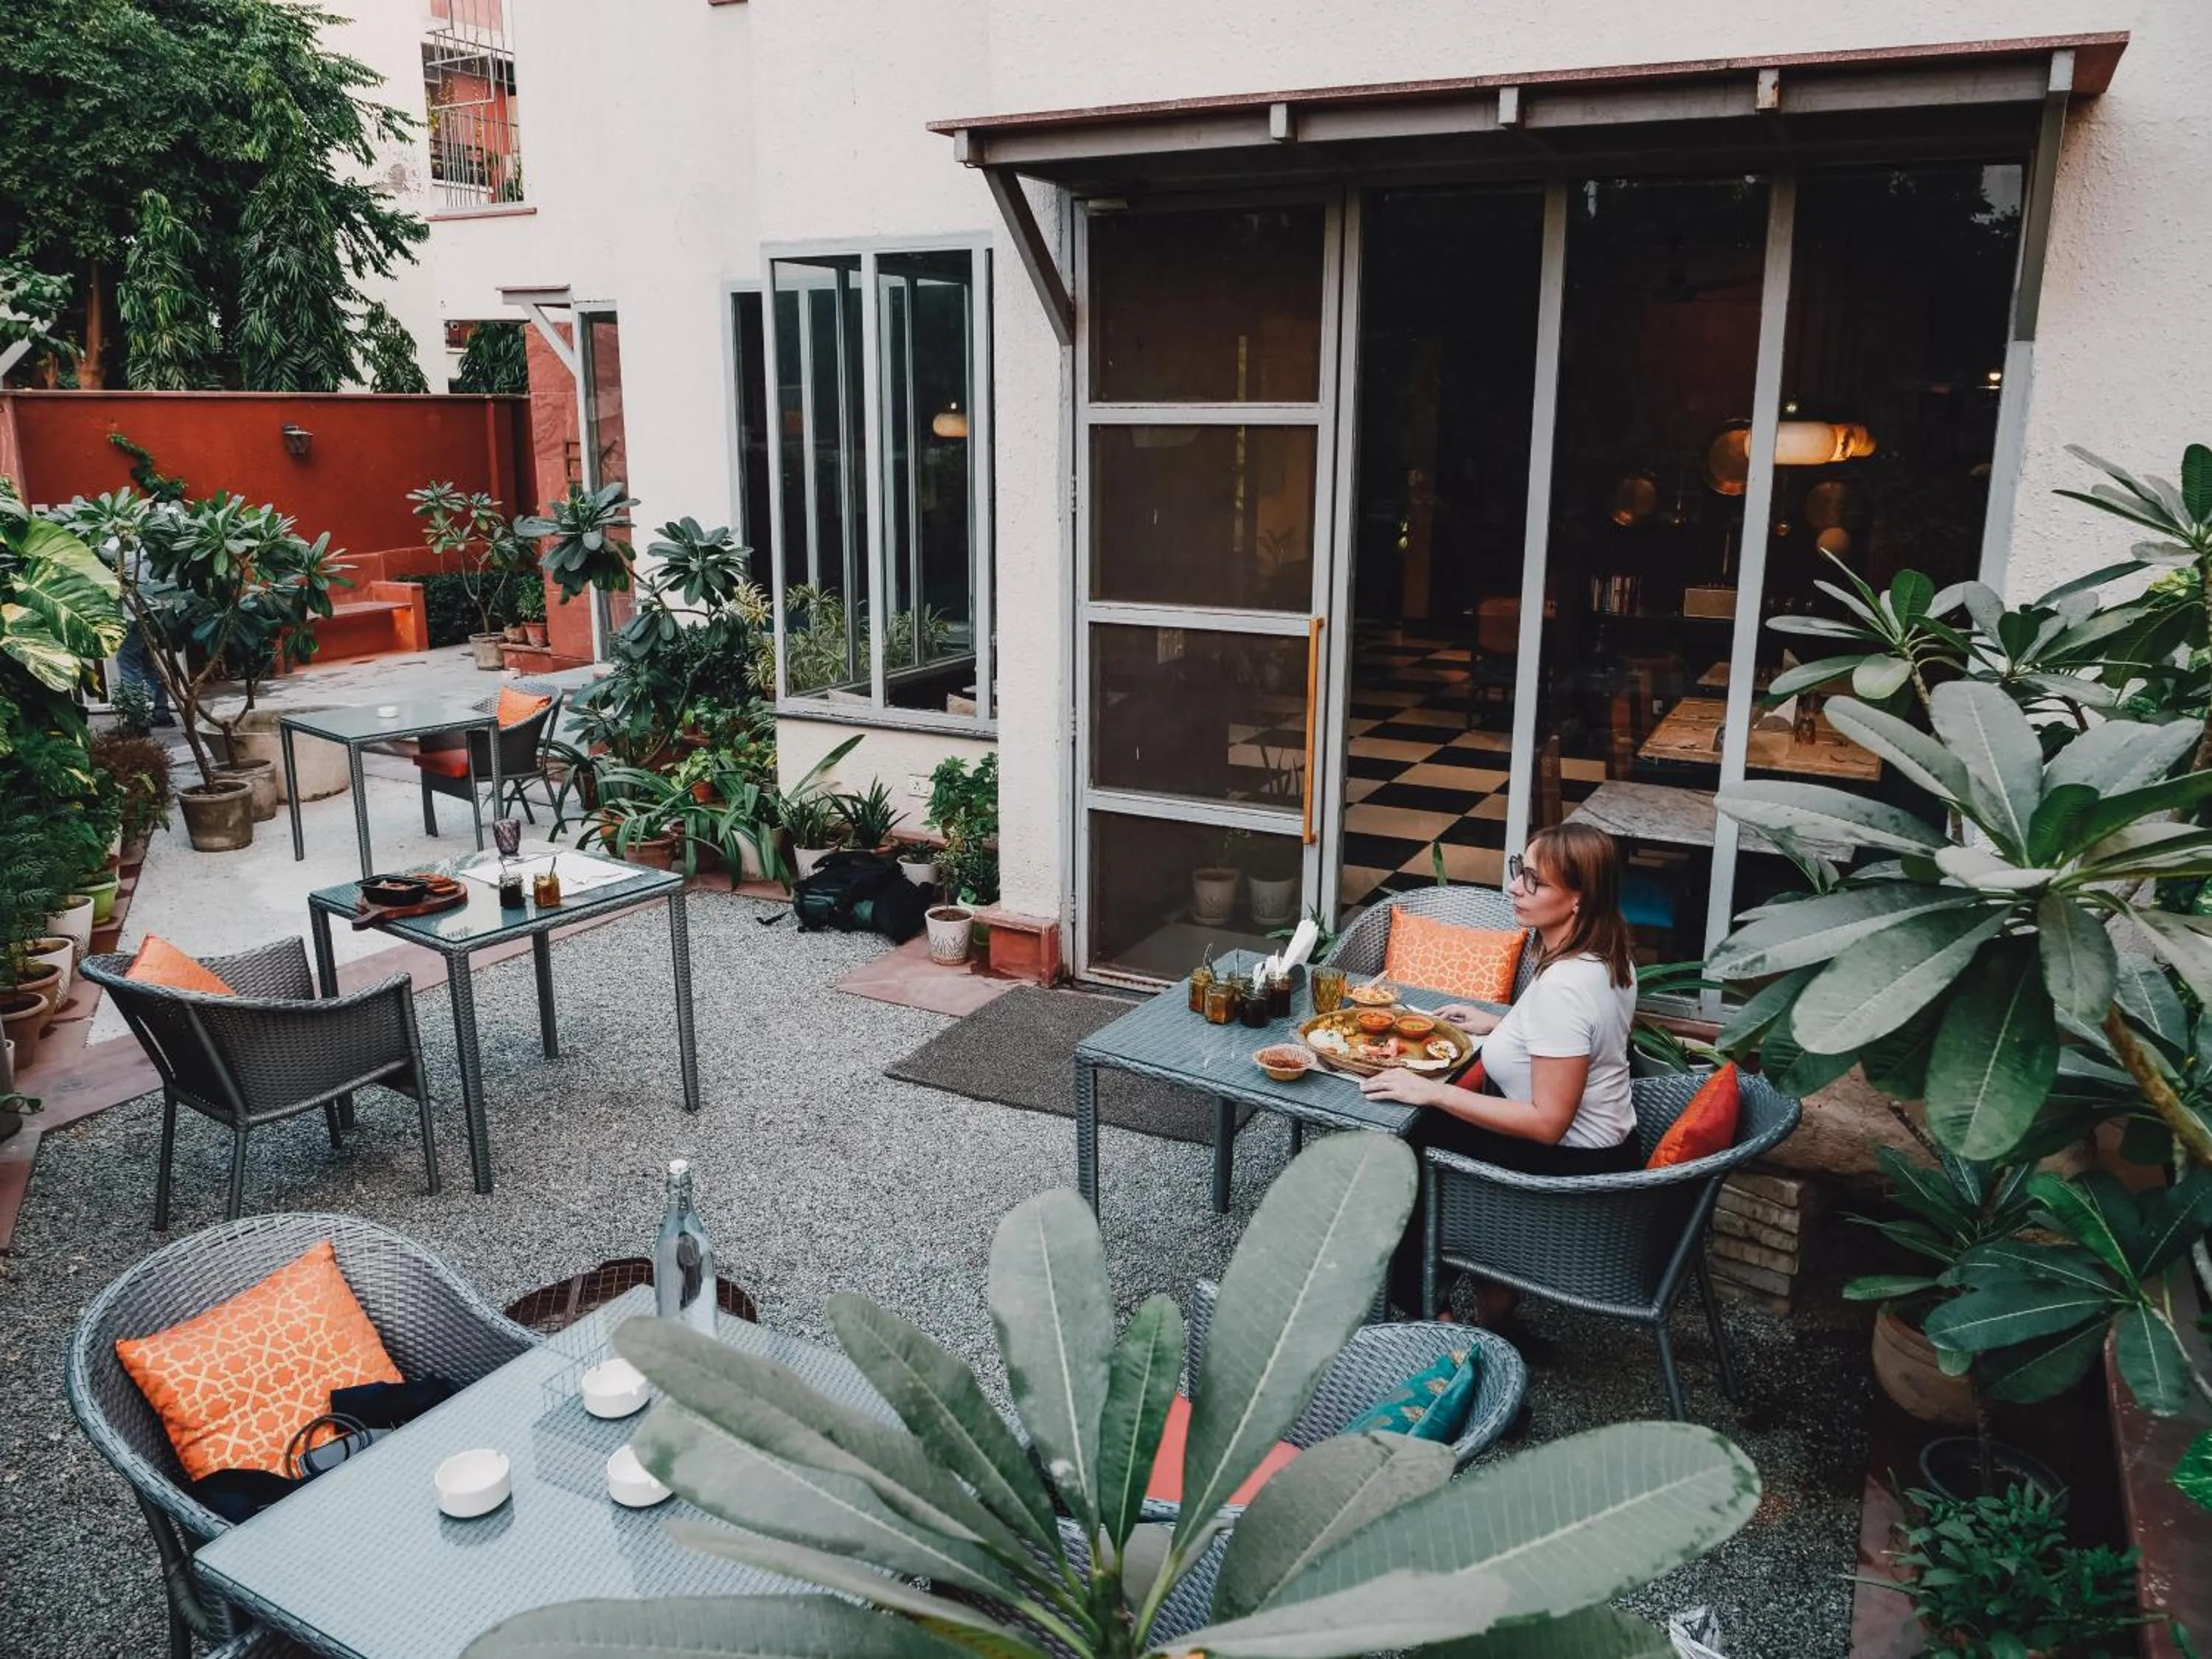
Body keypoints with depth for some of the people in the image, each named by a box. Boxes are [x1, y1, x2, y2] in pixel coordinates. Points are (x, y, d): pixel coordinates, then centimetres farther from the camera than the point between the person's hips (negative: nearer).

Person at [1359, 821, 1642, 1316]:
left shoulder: (1562, 987, -31)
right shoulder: (1608, 956, -2)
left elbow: (1547, 1122, -29)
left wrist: (1432, 1092, -25)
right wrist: (1500, 1024, 12)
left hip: (1571, 1168, -9)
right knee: (1424, 1123, 20)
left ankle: (1425, 1311, 25)